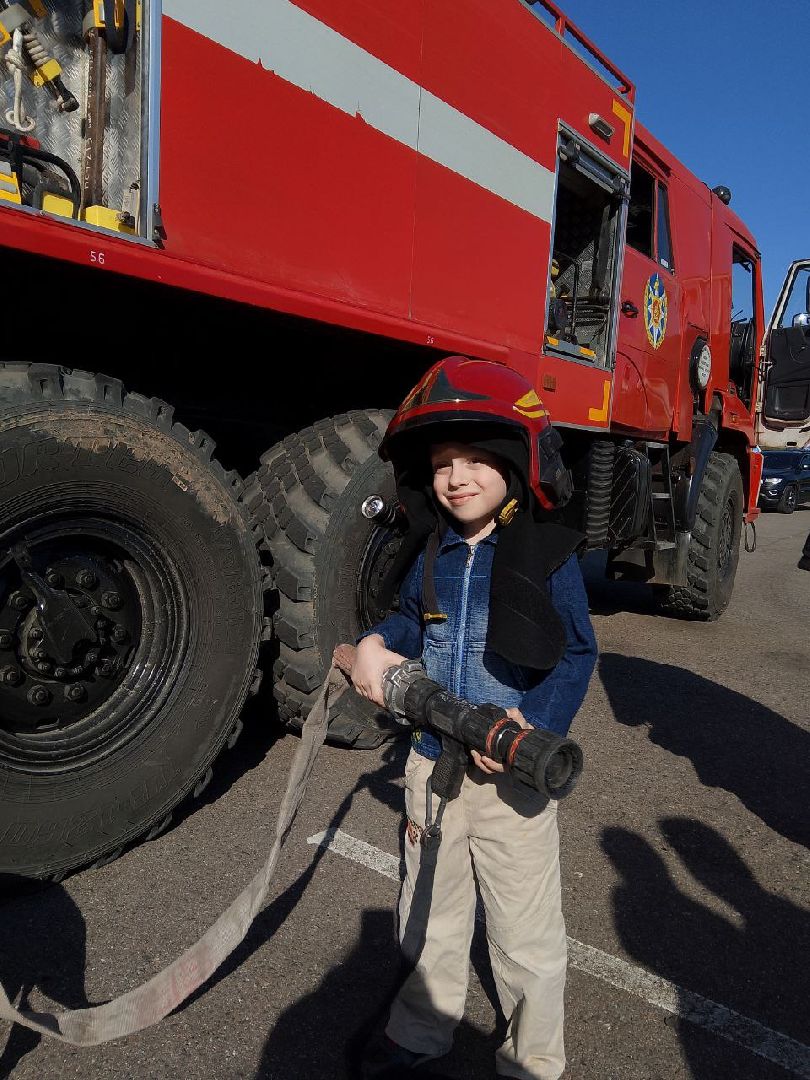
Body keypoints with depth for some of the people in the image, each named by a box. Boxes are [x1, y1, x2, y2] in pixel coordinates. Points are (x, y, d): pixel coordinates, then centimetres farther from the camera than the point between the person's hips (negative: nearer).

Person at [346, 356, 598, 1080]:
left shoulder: (546, 553, -12)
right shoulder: (427, 554, 1)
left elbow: (577, 653, -10)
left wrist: (535, 727, -24)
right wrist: (378, 643, -6)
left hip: (513, 771, -4)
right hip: (431, 761, 5)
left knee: (525, 931, 13)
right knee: (429, 912, 23)